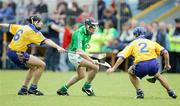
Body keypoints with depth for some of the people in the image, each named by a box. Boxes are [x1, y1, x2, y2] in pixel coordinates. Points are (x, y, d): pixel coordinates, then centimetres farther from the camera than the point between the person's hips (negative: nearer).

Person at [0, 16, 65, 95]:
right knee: (42, 65, -8)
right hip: (18, 54, -10)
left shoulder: (22, 27, 13)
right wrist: (58, 47, -32)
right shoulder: (32, 31, -11)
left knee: (33, 67, 25)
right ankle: (33, 88, -1)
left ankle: (23, 89, 29)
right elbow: (46, 41, -23)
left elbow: (9, 26, 29)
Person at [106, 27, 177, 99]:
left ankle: (139, 92, 17)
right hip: (153, 65, 2)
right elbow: (165, 52, 12)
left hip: (141, 67, -2)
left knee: (131, 72, 29)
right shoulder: (151, 42, 20)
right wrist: (167, 65, 23)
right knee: (158, 75, 35)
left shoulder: (132, 44, 16)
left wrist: (113, 68, 9)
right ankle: (171, 92, 32)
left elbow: (122, 57, 8)